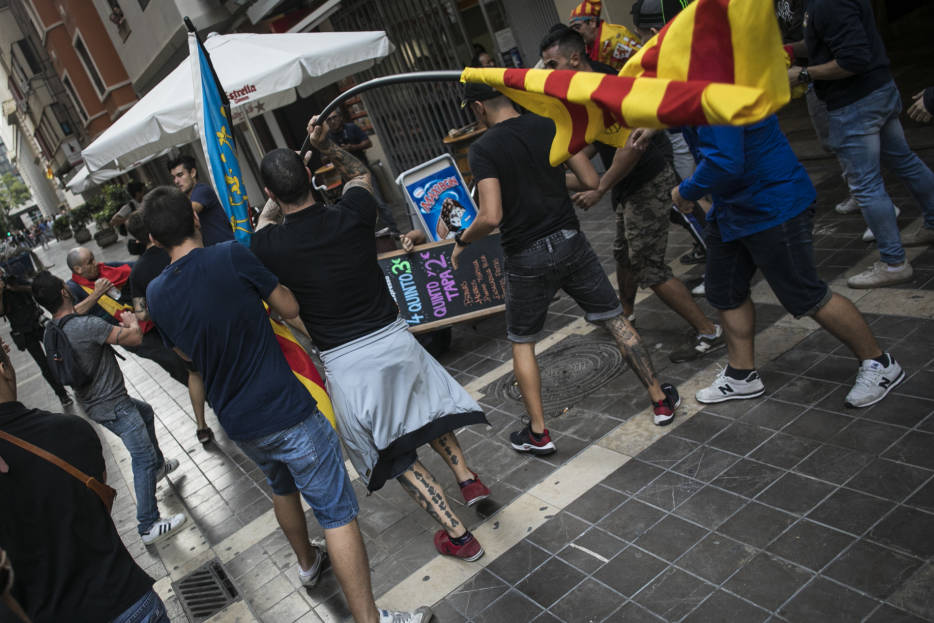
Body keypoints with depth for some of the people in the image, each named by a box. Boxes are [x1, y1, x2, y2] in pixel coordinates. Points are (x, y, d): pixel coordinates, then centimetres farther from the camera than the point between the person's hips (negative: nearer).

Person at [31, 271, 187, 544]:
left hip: (94, 403, 10)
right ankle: (148, 527, -3)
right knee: (143, 460, -6)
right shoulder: (87, 325, -28)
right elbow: (135, 337, -24)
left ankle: (158, 465, 48)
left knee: (144, 411, 33)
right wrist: (131, 320, -2)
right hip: (112, 407, -10)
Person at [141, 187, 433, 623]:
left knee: (282, 485, 33)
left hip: (237, 425, 6)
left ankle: (307, 563, 53)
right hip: (286, 411, -6)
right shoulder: (231, 256, -17)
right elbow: (290, 308, -6)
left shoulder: (156, 294, -2)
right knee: (336, 511, 2)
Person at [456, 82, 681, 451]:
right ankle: (661, 400, 22)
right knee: (614, 320, 14)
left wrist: (462, 241, -2)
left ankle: (538, 433, 17)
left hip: (526, 257, -3)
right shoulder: (551, 126, 0)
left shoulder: (483, 150, -11)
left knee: (522, 343, 14)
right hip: (570, 241, 3)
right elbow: (591, 181, 0)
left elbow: (491, 217, -20)